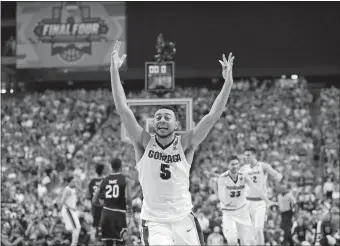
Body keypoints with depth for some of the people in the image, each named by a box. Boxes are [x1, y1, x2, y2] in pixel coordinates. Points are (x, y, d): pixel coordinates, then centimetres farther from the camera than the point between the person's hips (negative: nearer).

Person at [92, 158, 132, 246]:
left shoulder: (104, 180, 8)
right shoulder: (124, 180, -4)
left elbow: (94, 201, 9)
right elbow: (128, 199, -16)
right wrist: (130, 208, 3)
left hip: (106, 212, 4)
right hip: (119, 212, -4)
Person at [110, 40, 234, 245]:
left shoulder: (185, 144, -3)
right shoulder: (144, 142, -3)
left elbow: (213, 116, -12)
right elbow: (123, 109, -12)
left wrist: (228, 82, -23)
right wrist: (114, 70, -20)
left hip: (183, 218, 1)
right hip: (154, 221, -1)